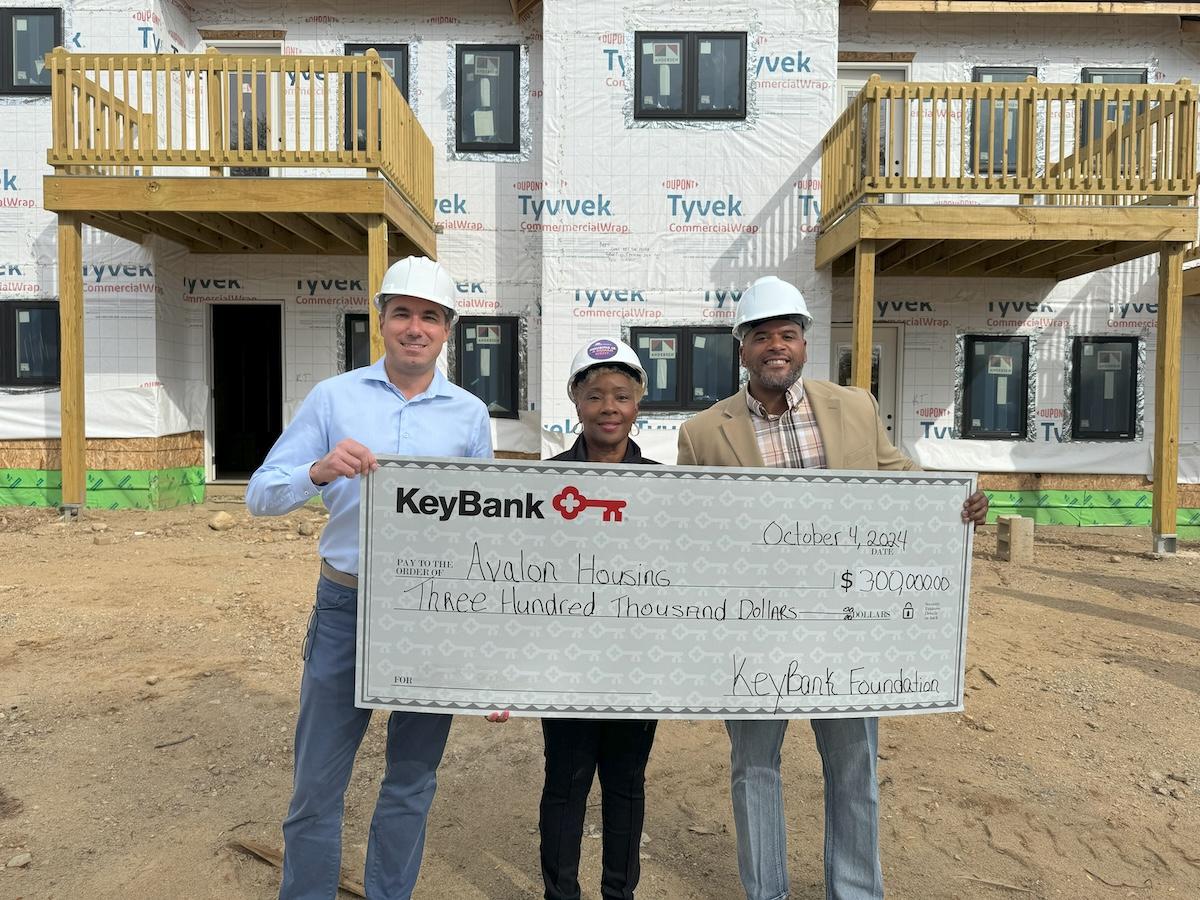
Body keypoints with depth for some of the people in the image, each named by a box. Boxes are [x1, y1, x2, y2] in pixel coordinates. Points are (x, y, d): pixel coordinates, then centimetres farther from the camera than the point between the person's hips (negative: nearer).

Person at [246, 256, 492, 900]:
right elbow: (260, 494, -2)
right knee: (317, 782, 11)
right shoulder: (334, 398, 1)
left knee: (412, 780, 15)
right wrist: (319, 471, -23)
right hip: (346, 605, 0)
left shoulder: (470, 414, 3)